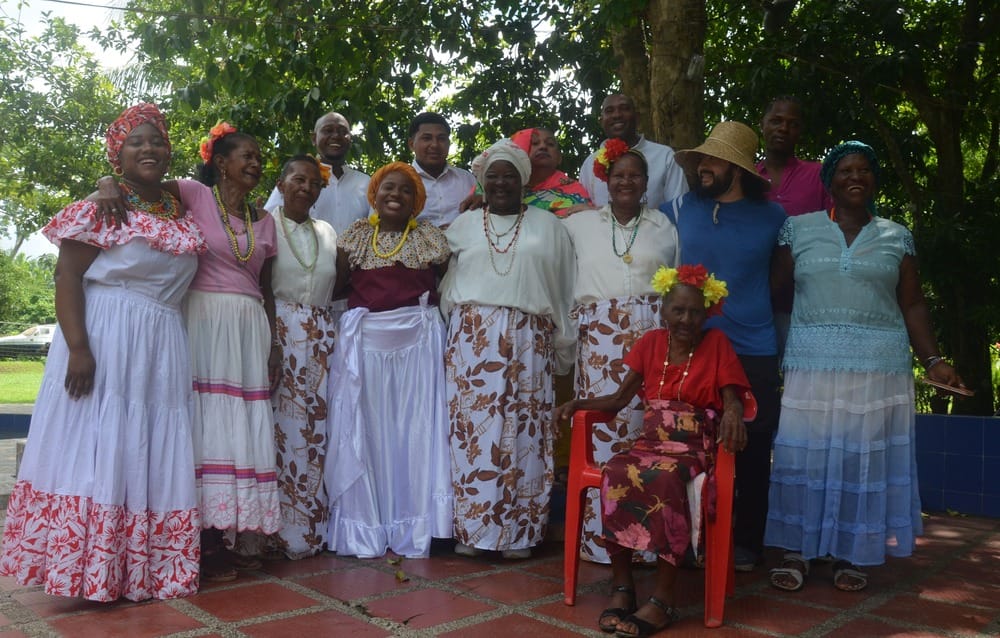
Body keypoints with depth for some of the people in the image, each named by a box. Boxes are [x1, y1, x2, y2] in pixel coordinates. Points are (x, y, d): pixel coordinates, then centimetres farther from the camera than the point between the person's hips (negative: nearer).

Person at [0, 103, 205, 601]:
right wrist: (78, 347, -20)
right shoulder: (102, 205, -3)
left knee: (154, 453, 7)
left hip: (163, 345, 6)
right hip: (104, 338, -6)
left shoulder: (180, 213, 14)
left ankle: (144, 565, 16)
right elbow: (67, 276, -9)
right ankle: (93, 569, 4)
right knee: (98, 448, -4)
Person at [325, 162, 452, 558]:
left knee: (415, 430, 2)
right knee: (365, 431, 2)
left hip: (418, 339, 0)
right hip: (365, 339, 1)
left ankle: (412, 532, 12)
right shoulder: (356, 235, 10)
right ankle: (365, 532, 13)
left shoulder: (431, 237, 8)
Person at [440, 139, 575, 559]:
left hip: (527, 341, -1)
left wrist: (562, 345, 6)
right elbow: (446, 287, 13)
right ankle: (470, 528, 8)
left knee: (523, 431, -1)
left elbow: (562, 290, 9)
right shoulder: (463, 226, 14)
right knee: (472, 428, -2)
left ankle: (518, 531, 8)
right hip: (472, 339, 1)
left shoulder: (547, 226, 10)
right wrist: (456, 327, 3)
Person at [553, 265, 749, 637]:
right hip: (650, 442, 3)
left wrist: (732, 412, -29)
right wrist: (577, 403, -6)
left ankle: (664, 597, -28)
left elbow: (732, 399, -4)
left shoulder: (716, 343, 3)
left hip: (693, 447, -3)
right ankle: (622, 585, -21)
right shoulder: (651, 342, 11)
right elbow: (620, 398, 10)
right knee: (615, 473, -30)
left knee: (666, 480, -37)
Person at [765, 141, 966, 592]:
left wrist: (932, 360, 1)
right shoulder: (799, 229, 6)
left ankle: (850, 554, 16)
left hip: (879, 364, 1)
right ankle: (797, 551, 10)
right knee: (806, 453, 0)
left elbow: (912, 304, 9)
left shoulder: (896, 236, 10)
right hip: (812, 361, -1)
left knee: (866, 456, 4)